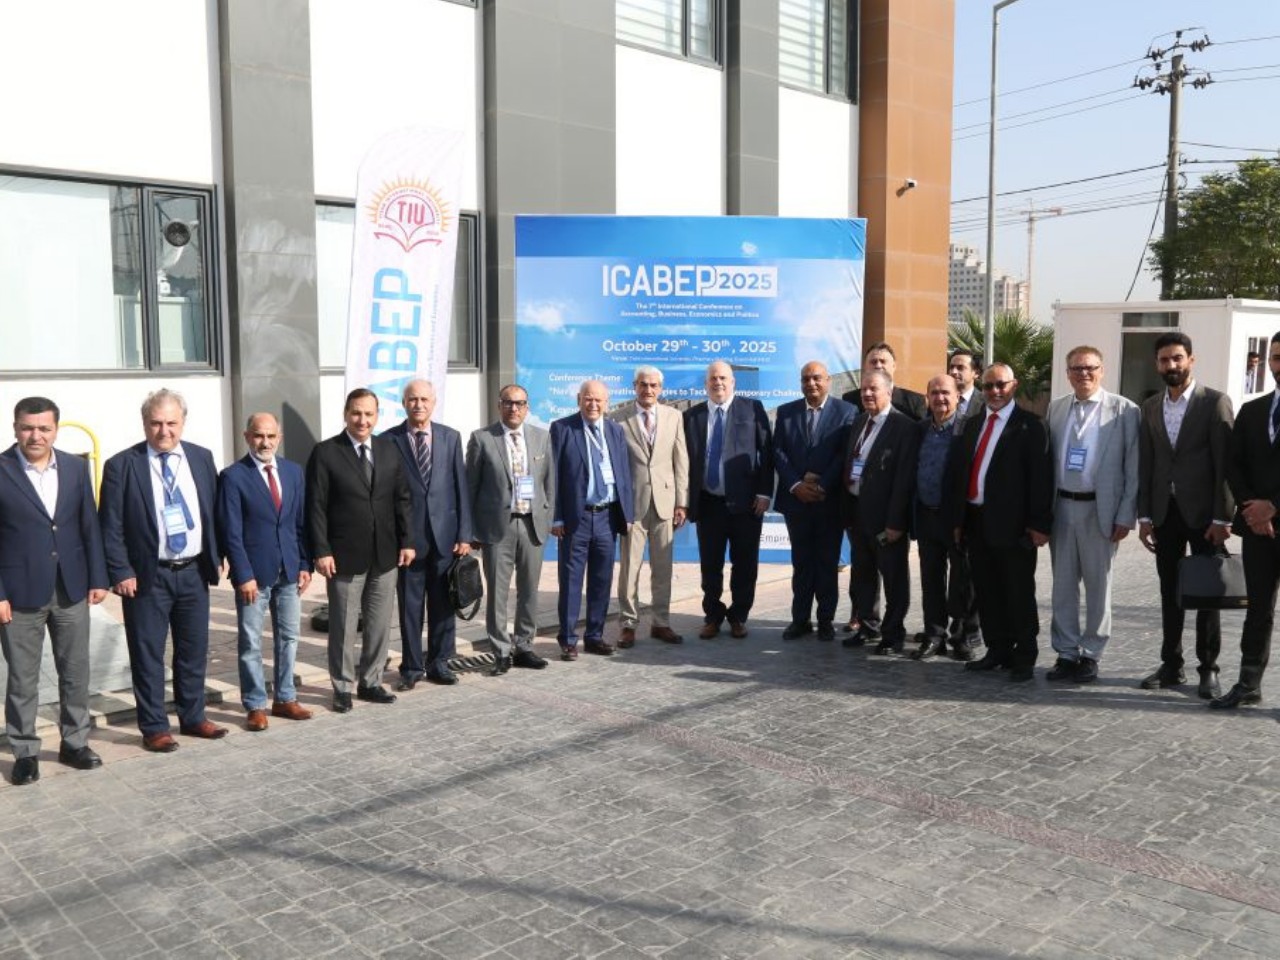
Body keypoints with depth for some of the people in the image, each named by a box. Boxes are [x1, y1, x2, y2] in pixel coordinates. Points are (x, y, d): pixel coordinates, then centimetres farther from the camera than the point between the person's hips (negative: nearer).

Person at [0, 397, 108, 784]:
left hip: (72, 589, 4)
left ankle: (74, 743, 26)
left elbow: (90, 526, 7)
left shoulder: (76, 468, 4)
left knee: (76, 672, 12)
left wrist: (98, 578, 4)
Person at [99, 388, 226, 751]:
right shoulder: (121, 465, -7)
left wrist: (215, 557, 6)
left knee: (195, 650, 14)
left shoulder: (202, 458, 4)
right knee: (148, 655, 5)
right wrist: (121, 572, -12)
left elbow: (214, 512, 10)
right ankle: (154, 728, 17)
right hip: (147, 575, -4)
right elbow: (110, 526, -7)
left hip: (194, 571, 4)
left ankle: (193, 718, 29)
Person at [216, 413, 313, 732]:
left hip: (289, 571, 5)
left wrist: (305, 564, 3)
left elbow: (301, 522, 9)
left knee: (288, 638, 12)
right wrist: (243, 575, -14)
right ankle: (255, 706, 15)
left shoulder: (293, 471, 7)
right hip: (254, 573, -5)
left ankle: (284, 699, 24)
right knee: (251, 643, 4)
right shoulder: (233, 476, -8)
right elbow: (231, 532, -10)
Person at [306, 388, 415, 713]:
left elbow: (403, 499, 9)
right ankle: (343, 687, 18)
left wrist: (407, 540, 3)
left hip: (385, 553, 4)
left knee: (380, 624, 11)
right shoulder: (325, 453, -5)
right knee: (343, 626, 5)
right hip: (345, 555, -4)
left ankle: (370, 682, 25)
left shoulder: (389, 449, 7)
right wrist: (321, 551, -13)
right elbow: (316, 507, -7)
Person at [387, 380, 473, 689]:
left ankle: (439, 663, 22)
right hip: (407, 536, -2)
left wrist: (464, 534, 0)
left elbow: (461, 487, 4)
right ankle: (411, 667, 18)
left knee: (443, 604, 9)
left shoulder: (450, 437, 5)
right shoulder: (389, 440, -1)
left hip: (445, 535, 2)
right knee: (410, 606, 5)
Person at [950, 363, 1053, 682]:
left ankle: (1024, 658, 10)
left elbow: (1040, 477, -9)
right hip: (976, 522, 6)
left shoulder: (1030, 426, -3)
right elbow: (960, 473, 16)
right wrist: (958, 519, 12)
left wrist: (1039, 523, -15)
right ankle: (997, 651, 23)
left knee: (1019, 594, 1)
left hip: (1012, 525, -6)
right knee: (987, 593, 12)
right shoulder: (973, 425, 16)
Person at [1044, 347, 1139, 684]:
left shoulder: (1124, 410, -3)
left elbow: (1133, 466, -5)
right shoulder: (1055, 408, 8)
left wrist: (1126, 516, -10)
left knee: (1098, 584, 6)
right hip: (1061, 506, 4)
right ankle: (1066, 653, 19)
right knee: (1063, 584, 9)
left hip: (1100, 509, -3)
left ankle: (1090, 655, 17)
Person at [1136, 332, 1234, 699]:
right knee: (1169, 592, 9)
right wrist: (1144, 516, 4)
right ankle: (1171, 665, 18)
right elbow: (1145, 464, 8)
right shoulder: (1150, 407, 8)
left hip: (1203, 513, -4)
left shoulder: (1215, 403, -6)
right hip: (1164, 513, 4)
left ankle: (1208, 669, 14)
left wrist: (1222, 517, -13)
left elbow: (1225, 463, -9)